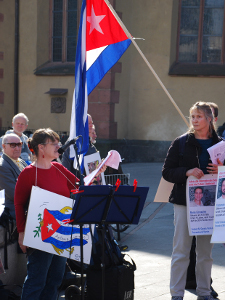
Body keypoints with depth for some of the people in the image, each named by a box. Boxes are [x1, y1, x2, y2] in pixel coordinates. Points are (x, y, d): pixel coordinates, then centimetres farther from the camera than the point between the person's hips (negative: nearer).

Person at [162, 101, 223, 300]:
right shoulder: (181, 143, 1)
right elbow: (167, 172, -1)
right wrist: (187, 172, -18)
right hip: (184, 202, -2)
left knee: (206, 251, 9)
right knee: (181, 250, -2)